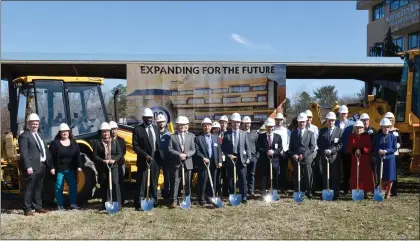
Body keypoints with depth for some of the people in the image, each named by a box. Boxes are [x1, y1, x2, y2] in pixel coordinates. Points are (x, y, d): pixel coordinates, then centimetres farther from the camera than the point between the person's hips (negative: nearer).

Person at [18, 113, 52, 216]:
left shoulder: (39, 135, 20)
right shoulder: (24, 136, -7)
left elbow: (45, 150, 19)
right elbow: (24, 153, -16)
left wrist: (49, 165, 12)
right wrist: (28, 167, -23)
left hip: (42, 166, 8)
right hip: (32, 167, -8)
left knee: (38, 188, 15)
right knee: (29, 188, -2)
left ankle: (38, 206, 24)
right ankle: (27, 209, 3)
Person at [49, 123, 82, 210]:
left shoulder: (73, 142, 9)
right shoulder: (55, 143, -2)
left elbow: (77, 155, 8)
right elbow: (52, 157, -6)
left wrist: (79, 166, 1)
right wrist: (52, 168, -12)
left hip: (71, 170, 3)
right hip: (59, 170, -3)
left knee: (73, 186, 4)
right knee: (59, 187, 2)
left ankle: (73, 203, 14)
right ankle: (60, 205, 11)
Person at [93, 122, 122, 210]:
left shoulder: (115, 142, 8)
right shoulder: (97, 143, 3)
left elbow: (119, 154, 4)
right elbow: (95, 156, -2)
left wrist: (114, 160, -16)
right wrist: (103, 161, -18)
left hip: (114, 166, 0)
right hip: (102, 167, 0)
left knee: (115, 183, -12)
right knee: (104, 185, 7)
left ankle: (118, 203, -10)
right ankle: (105, 204, 18)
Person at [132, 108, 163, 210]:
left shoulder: (156, 128, 12)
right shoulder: (137, 129, -5)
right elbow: (135, 146, -9)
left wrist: (160, 156, 8)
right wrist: (145, 155, -19)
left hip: (156, 160, 5)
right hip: (143, 160, -5)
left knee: (154, 182, 11)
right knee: (142, 183, -3)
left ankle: (153, 201, 20)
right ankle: (139, 203, 2)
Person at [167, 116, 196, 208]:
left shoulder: (191, 136, 8)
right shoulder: (172, 136, 4)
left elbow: (193, 149, 2)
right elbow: (170, 149, -3)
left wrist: (186, 155, -15)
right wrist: (179, 154, -17)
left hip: (187, 163, 2)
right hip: (176, 163, -2)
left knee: (187, 183, 9)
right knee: (175, 182, -3)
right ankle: (174, 200, -1)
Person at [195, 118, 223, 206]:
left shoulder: (216, 137, 15)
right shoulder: (198, 138, 2)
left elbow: (219, 150, 11)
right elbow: (197, 151, -5)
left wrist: (219, 161, 2)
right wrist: (203, 158, -17)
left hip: (214, 163, 4)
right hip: (203, 163, -4)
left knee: (212, 182, 6)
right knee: (203, 181, -2)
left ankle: (209, 197, 15)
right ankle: (201, 199, 6)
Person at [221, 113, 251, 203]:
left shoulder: (244, 133, 9)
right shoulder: (226, 134, 5)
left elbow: (247, 147, 6)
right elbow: (223, 147, 6)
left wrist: (248, 158, -4)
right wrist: (229, 155, -8)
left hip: (241, 159, 0)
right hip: (230, 159, 0)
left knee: (243, 179, -3)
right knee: (231, 180, 5)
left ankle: (244, 197, 2)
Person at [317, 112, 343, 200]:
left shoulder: (339, 131, 3)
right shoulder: (322, 131, 13)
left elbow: (340, 144, -4)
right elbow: (319, 143, 10)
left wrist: (331, 150, -14)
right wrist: (324, 151, -7)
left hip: (335, 157, -2)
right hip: (324, 156, 2)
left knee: (335, 176, -1)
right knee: (325, 176, 4)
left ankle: (335, 195, 5)